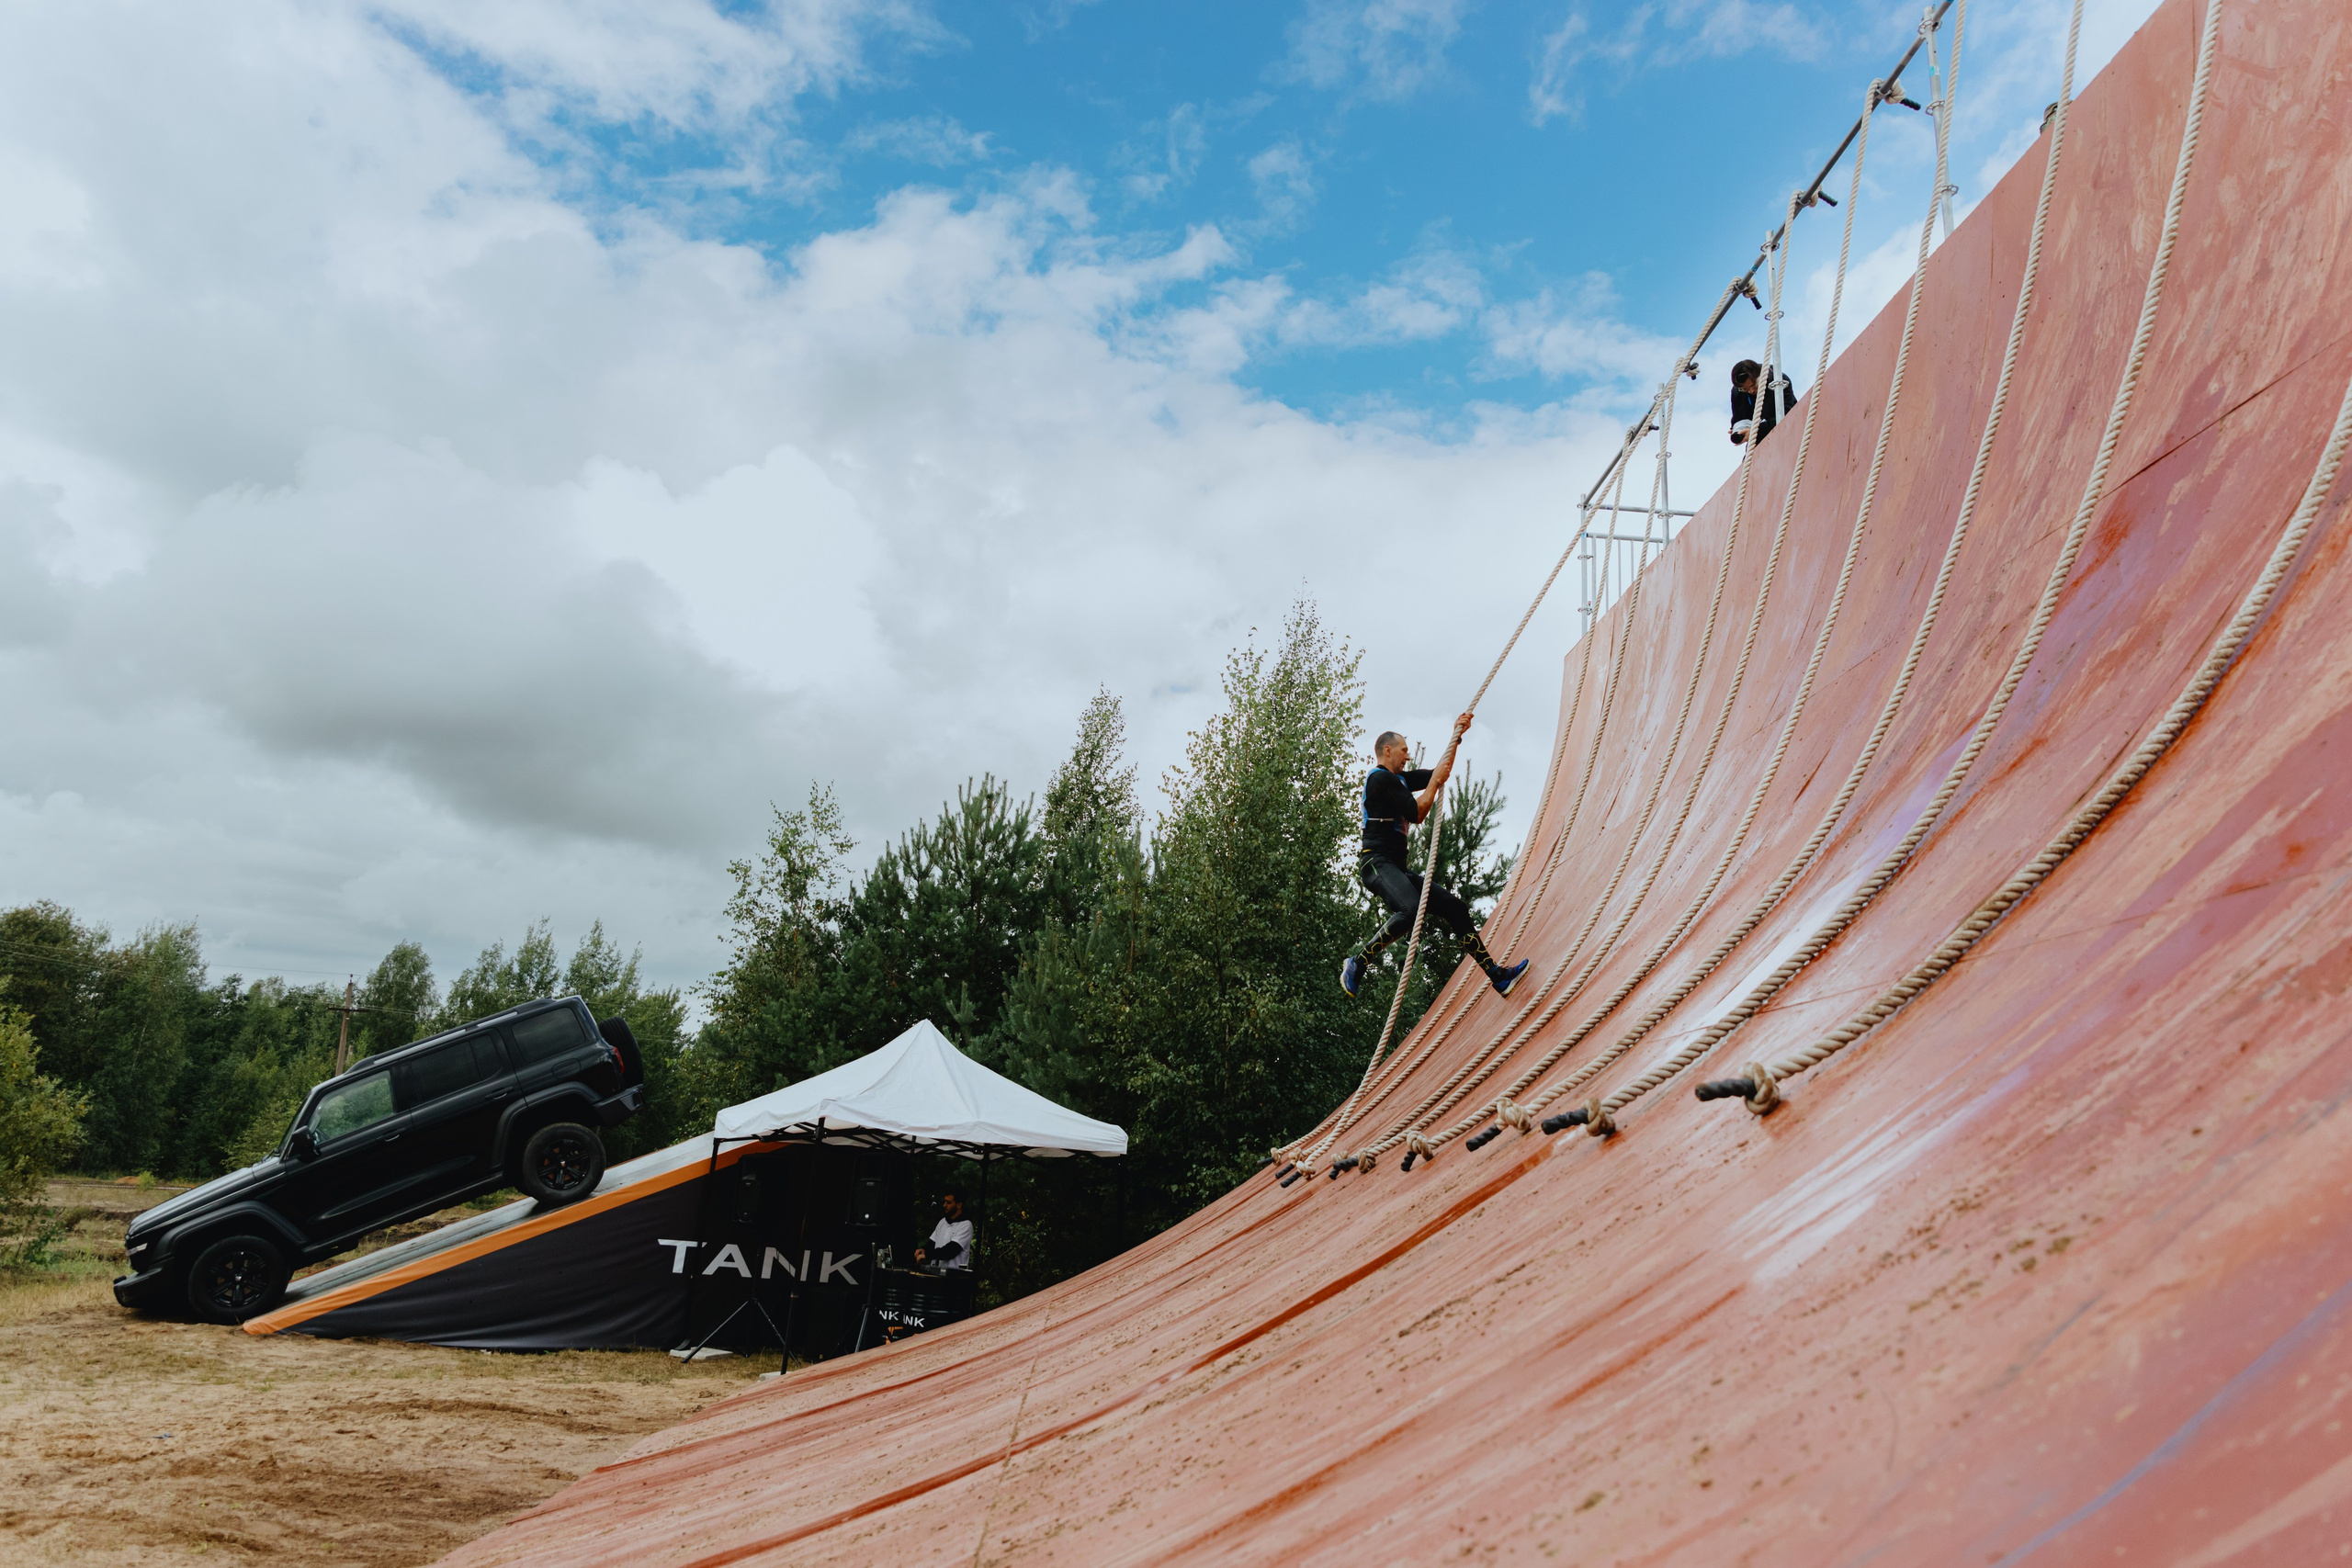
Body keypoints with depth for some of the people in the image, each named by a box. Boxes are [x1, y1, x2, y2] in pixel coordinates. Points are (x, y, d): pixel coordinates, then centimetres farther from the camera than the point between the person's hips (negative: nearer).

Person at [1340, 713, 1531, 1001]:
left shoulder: (1398, 779, 23)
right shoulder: (1381, 778, -7)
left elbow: (1439, 774, 31)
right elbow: (1417, 814, -11)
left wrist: (1456, 737, 26)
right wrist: (1435, 781, 0)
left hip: (1396, 869, 10)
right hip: (1376, 863, -10)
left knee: (1455, 908, 5)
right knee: (1410, 909, -37)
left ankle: (1497, 976, 6)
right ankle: (1358, 963, -24)